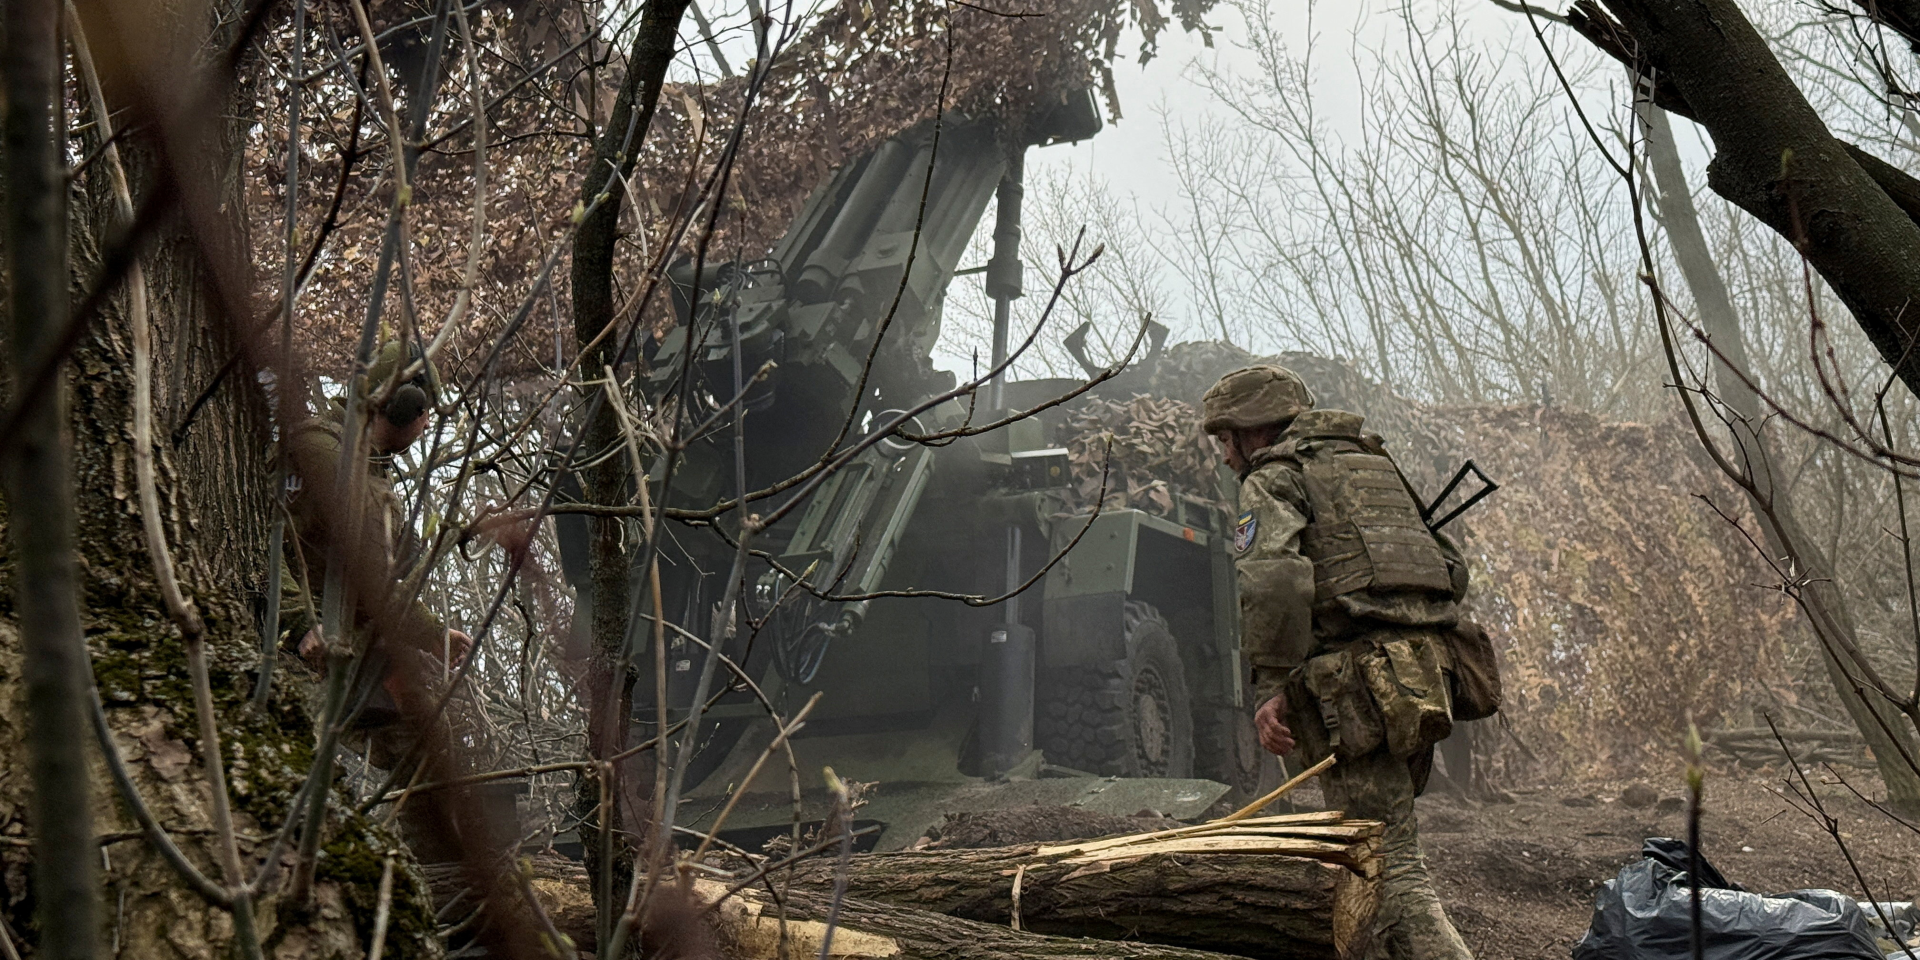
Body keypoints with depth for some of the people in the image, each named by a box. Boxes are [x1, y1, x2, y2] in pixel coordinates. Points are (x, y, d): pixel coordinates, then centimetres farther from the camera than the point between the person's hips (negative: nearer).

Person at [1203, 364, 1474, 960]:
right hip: (1425, 678, 8)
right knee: (1383, 839, 18)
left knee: (1386, 867, -11)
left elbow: (1274, 580, -16)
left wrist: (1270, 685, -16)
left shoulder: (1273, 480, 3)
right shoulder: (1375, 465, 27)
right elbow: (1452, 569, 25)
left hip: (1352, 687, -8)